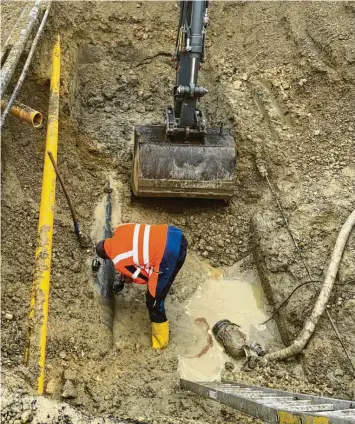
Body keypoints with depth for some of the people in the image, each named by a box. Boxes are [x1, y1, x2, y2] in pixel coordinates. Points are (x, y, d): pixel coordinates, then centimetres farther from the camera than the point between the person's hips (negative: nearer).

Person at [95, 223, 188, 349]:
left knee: (153, 300, 9)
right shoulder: (120, 230, 16)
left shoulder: (118, 262, 0)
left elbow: (144, 277, 6)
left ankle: (160, 341, 24)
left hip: (169, 253, -8)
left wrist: (130, 277, 27)